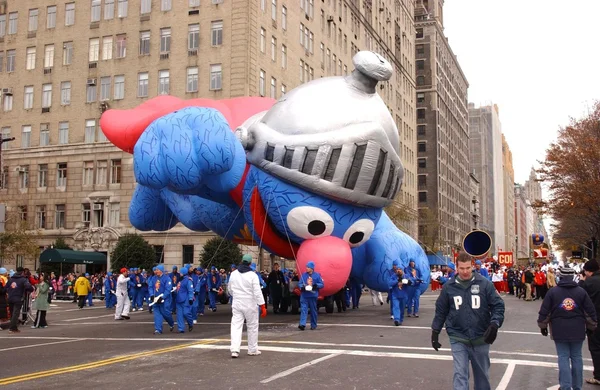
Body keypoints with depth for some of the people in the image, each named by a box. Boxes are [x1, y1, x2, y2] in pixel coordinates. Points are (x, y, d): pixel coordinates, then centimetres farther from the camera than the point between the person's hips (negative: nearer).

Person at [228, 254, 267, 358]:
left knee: (236, 326, 0)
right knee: (252, 327, 10)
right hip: (250, 305, -3)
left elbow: (230, 289, 14)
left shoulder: (233, 274, 2)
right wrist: (263, 306, -11)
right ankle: (253, 350, 18)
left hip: (237, 304, 3)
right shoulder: (252, 275, -12)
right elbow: (257, 292, -15)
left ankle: (234, 350, -13)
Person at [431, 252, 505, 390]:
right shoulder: (448, 286, -2)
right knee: (460, 374, -5)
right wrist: (435, 331, 8)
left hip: (480, 338, 1)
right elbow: (441, 311, 8)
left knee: (482, 374, 17)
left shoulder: (485, 284, -6)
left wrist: (495, 323, -17)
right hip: (458, 339, 0)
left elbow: (498, 305, -2)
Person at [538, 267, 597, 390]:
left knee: (563, 358, 2)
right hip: (577, 330, 1)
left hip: (560, 330, -1)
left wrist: (543, 326, 12)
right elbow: (590, 311, 5)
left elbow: (544, 311, -1)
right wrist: (591, 326, 19)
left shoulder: (553, 292, -3)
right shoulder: (581, 291, 1)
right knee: (577, 357, 11)